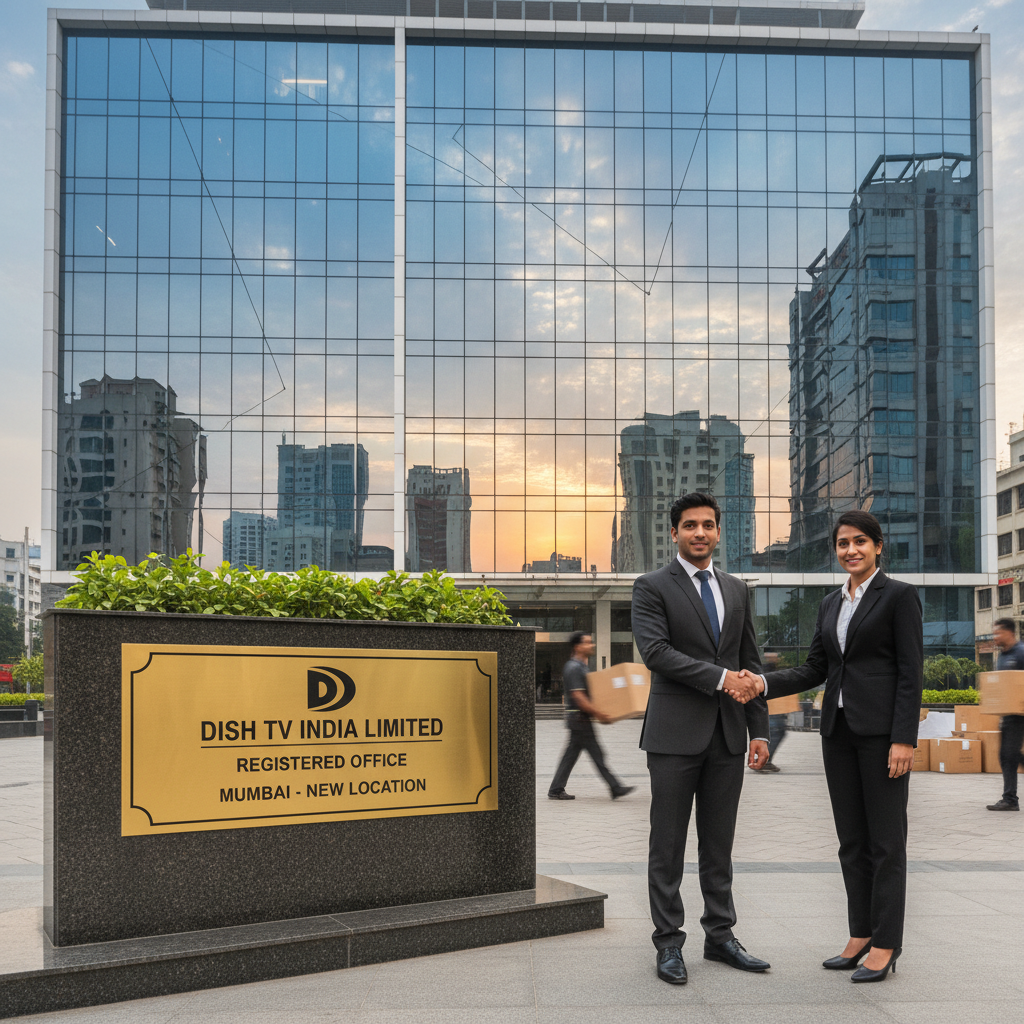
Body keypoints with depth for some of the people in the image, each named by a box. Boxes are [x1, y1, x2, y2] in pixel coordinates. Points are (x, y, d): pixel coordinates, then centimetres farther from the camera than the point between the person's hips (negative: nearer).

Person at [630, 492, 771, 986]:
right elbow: (655, 652, -15)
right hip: (675, 734, -5)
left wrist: (759, 729, 9)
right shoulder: (652, 587, -2)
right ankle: (669, 944, 11)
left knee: (719, 844, 12)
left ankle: (720, 935, 22)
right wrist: (720, 677, -19)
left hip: (727, 736, 5)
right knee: (668, 846, 2)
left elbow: (750, 663, 15)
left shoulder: (737, 590, 14)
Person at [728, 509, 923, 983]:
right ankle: (861, 936, 19)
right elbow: (815, 669, 13)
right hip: (838, 729, 7)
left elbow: (911, 672, -10)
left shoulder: (899, 596, -5)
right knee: (851, 839, 11)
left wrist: (903, 739, -16)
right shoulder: (831, 603, 15)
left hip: (881, 729, -7)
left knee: (885, 839, -1)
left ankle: (885, 946, 7)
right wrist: (762, 683, -2)